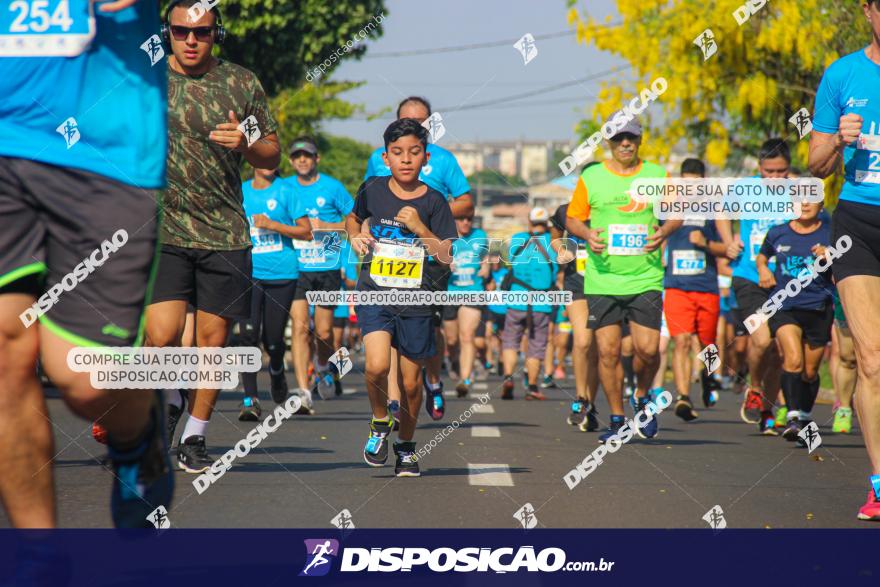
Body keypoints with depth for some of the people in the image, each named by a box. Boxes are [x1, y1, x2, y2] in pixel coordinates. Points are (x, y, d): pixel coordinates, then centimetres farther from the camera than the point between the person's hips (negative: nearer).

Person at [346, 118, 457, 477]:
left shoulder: (433, 202, -1)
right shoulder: (373, 190, 2)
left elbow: (446, 257, -4)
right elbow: (353, 218, 24)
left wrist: (419, 227, -16)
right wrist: (354, 237, 3)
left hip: (415, 302, 0)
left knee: (411, 383, 6)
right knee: (377, 366, -22)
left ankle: (406, 447, 28)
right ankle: (380, 423, 6)